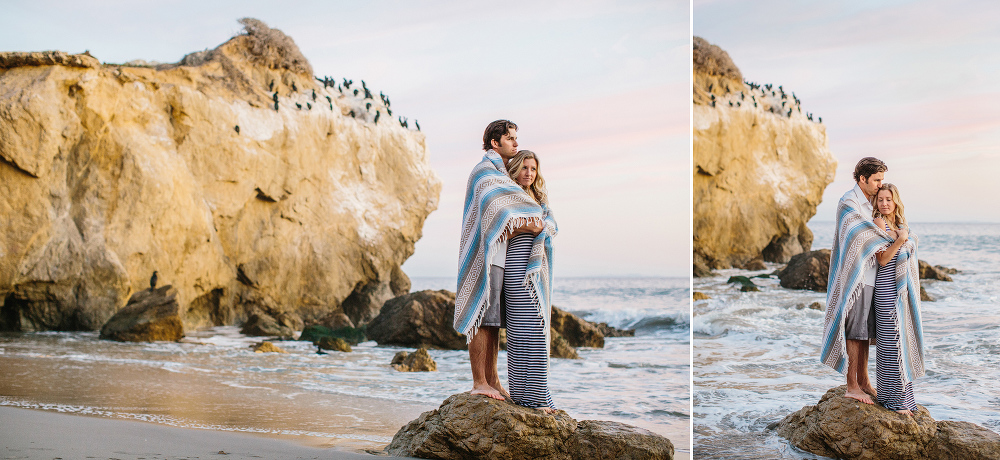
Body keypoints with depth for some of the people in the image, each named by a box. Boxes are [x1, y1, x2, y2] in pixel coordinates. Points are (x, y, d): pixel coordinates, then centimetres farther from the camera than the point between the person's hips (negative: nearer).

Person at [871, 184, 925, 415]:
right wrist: (900, 241, -25)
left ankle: (900, 395, 17)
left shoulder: (899, 224, 15)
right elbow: (882, 260, -15)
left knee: (902, 339, 10)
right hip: (888, 289, -8)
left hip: (903, 289, 8)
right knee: (892, 341, -7)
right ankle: (894, 398, -2)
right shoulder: (879, 222, -9)